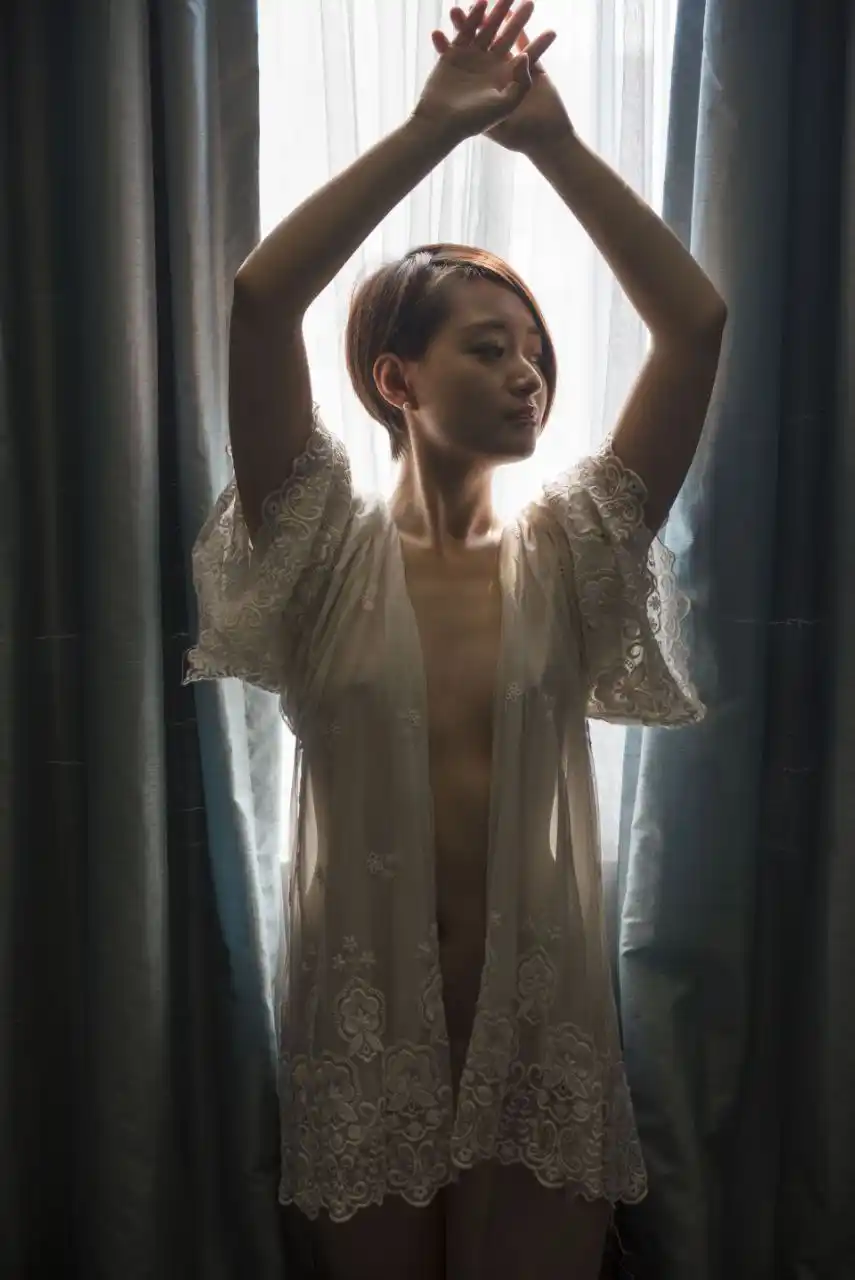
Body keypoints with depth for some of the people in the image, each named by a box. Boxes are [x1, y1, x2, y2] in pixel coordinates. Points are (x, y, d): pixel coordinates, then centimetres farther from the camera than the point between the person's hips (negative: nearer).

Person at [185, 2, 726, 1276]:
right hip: (367, 1002, -1)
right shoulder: (329, 551, -7)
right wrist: (432, 127, -15)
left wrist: (555, 140, -10)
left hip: (543, 1002, 2)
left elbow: (698, 322, -8)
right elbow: (260, 299, -19)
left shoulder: (570, 551, -2)